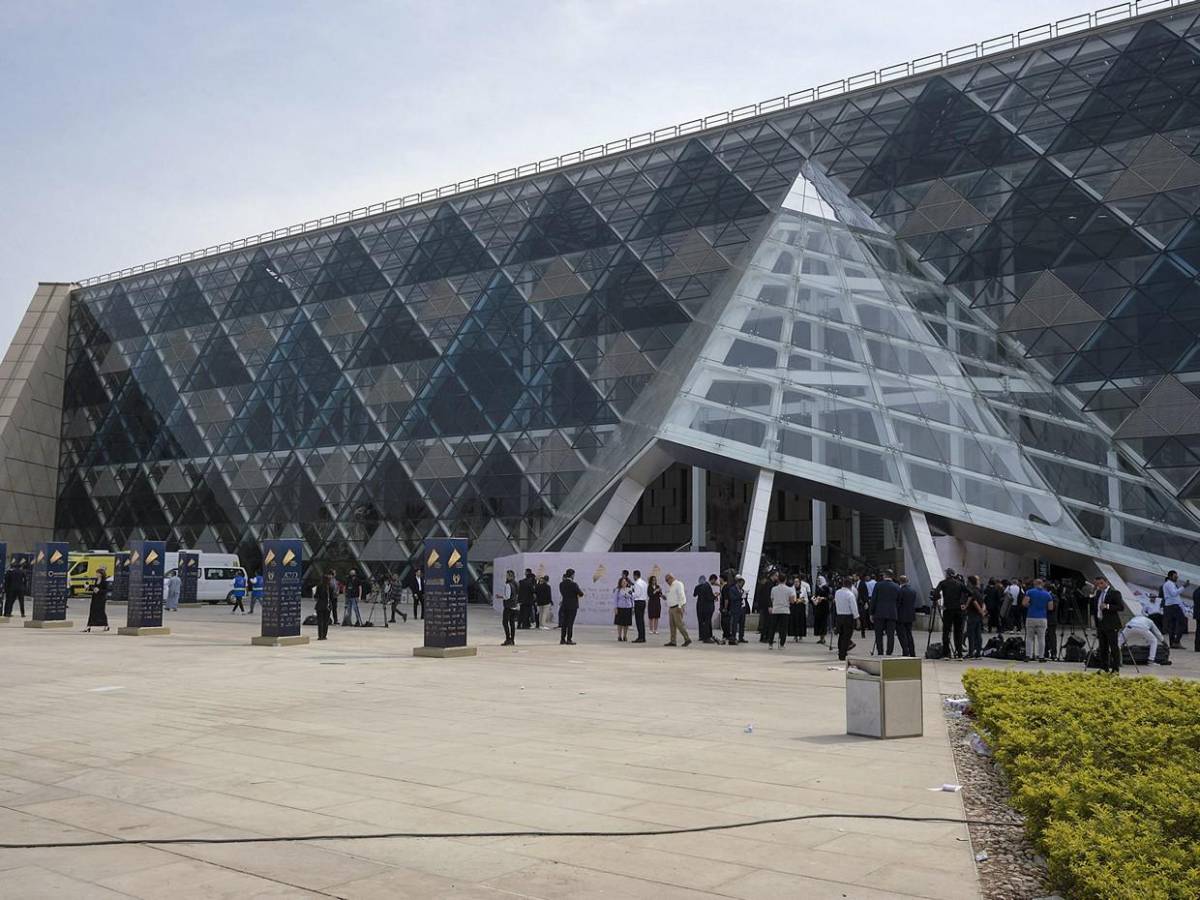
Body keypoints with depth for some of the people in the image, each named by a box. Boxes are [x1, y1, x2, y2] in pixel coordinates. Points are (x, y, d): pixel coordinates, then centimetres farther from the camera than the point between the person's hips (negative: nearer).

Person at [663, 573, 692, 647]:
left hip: (677, 607, -9)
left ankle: (687, 639, -5)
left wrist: (679, 606, -21)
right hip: (671, 608, 9)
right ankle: (672, 641, 6)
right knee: (672, 625, 6)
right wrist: (668, 608, 17)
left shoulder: (678, 584, -8)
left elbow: (681, 596, -17)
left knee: (679, 624, -12)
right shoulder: (670, 586, 21)